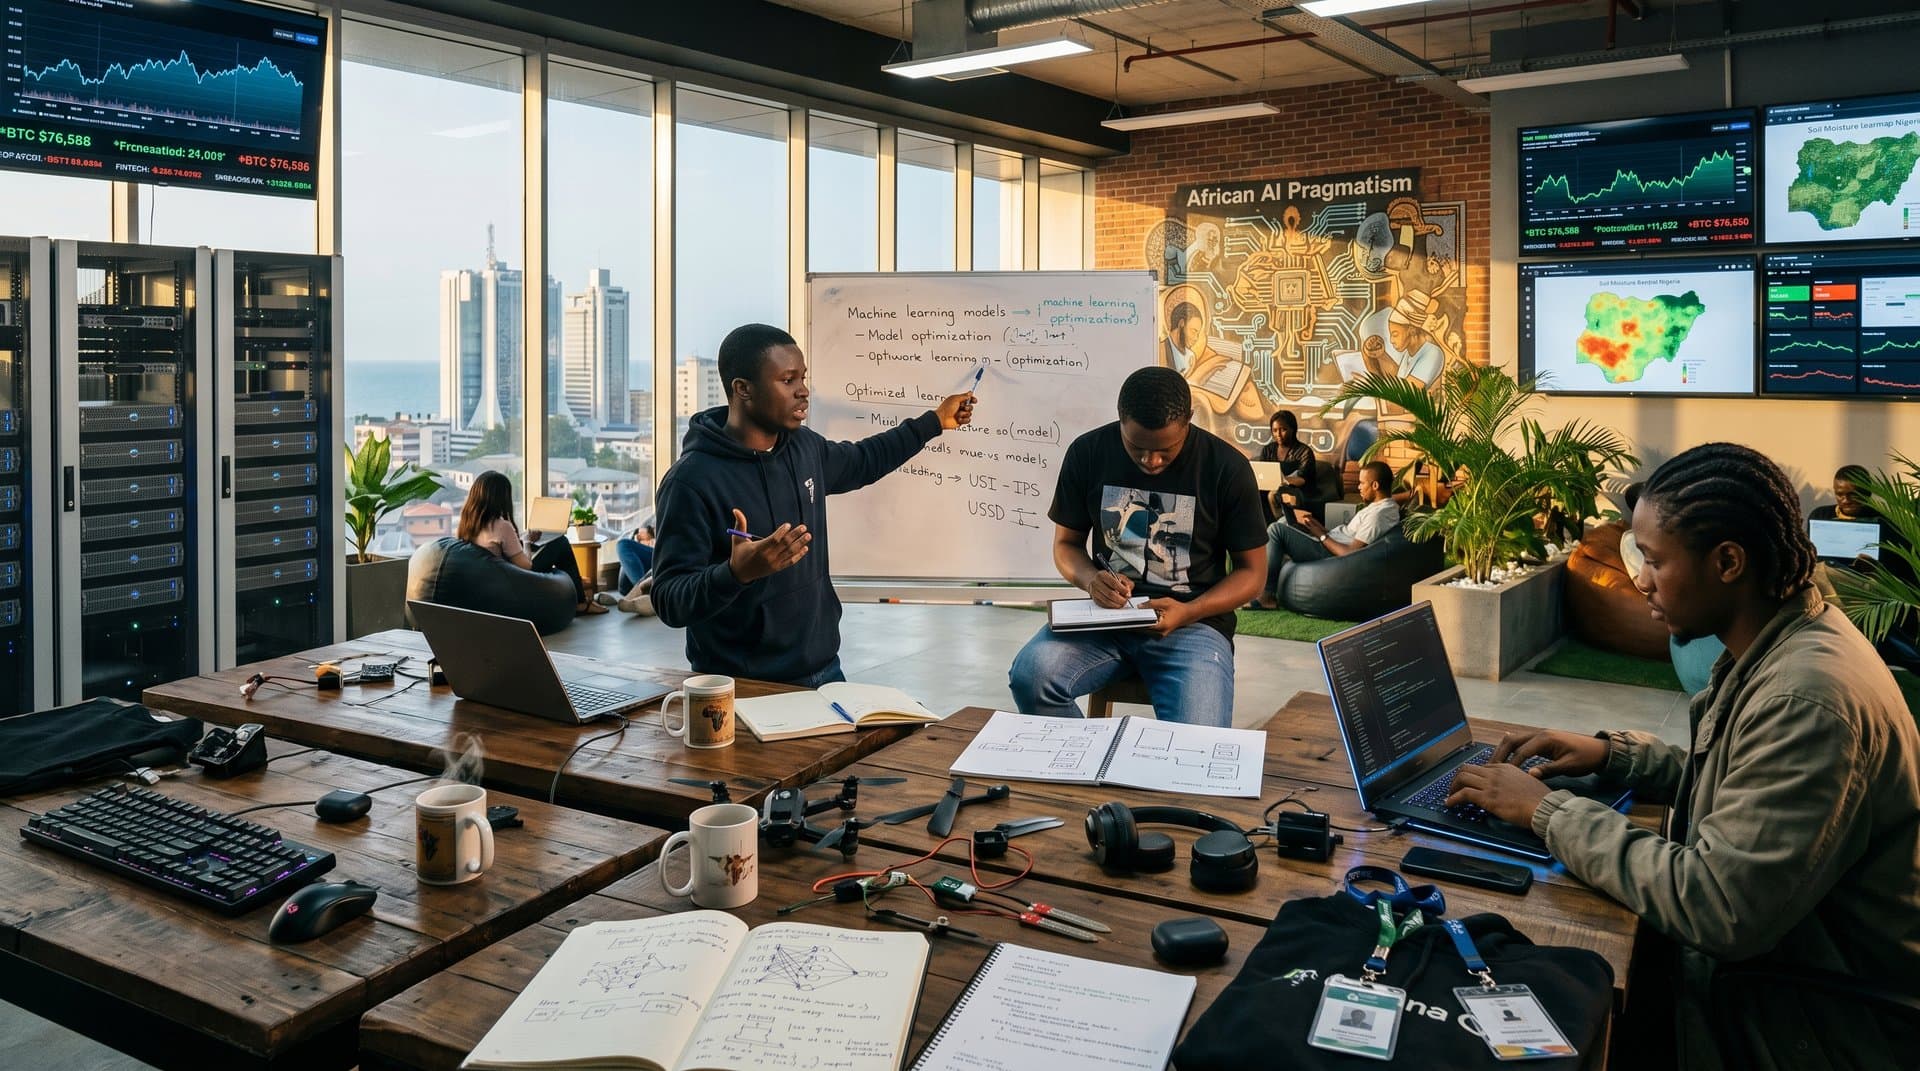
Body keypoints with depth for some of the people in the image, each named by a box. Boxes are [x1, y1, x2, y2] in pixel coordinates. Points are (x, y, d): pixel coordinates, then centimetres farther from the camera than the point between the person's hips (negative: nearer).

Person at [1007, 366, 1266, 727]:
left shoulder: (1227, 468, -6)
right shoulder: (1087, 453, 0)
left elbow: (1251, 570, 1)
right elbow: (1067, 543, 11)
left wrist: (1189, 613, -17)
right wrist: (1090, 579, -14)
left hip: (1193, 620, -2)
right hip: (1107, 613, 3)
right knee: (1030, 675, -29)